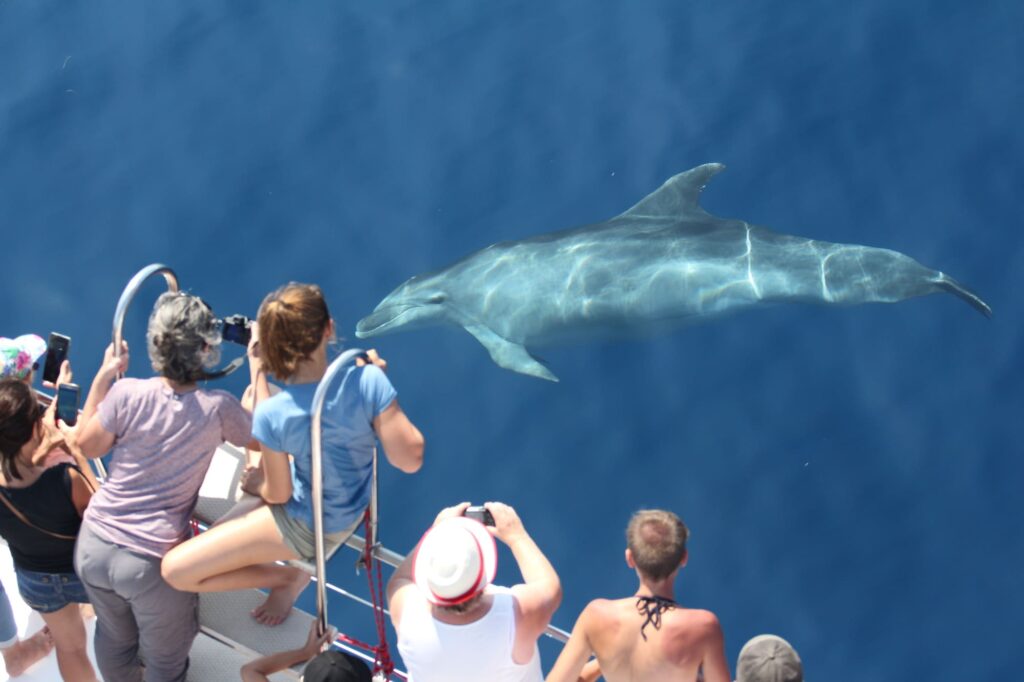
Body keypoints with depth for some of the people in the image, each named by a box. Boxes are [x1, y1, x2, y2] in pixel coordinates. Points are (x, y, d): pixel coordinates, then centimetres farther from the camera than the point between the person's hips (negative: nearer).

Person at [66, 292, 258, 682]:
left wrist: (103, 377, 11)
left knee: (114, 637, 30)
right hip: (151, 560, -4)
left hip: (94, 545, 4)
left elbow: (86, 446, 8)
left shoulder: (127, 394, -10)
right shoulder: (218, 407, -13)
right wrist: (257, 369, 13)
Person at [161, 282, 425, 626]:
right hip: (354, 506, 5)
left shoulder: (272, 415, -31)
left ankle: (289, 576, 8)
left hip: (306, 527, -5)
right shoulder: (368, 380, -28)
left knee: (176, 569, -2)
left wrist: (253, 483, 9)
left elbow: (277, 494, -15)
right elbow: (410, 459, -19)